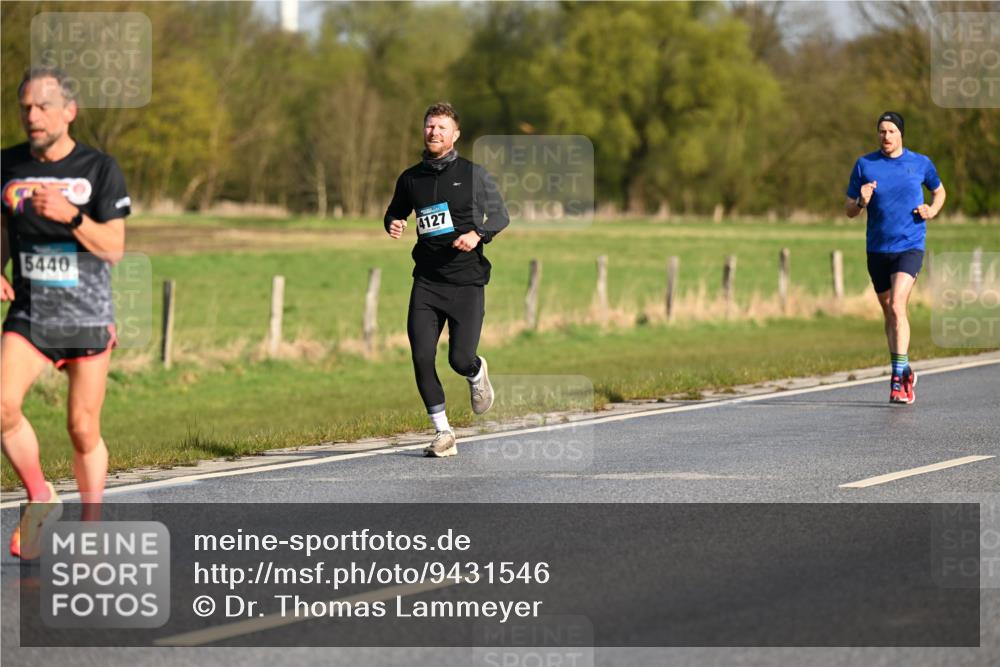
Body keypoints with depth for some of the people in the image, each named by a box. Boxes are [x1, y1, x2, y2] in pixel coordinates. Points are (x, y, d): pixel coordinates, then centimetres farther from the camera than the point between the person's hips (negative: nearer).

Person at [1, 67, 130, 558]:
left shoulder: (99, 169, -4)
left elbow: (114, 249, -7)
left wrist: (69, 215, -22)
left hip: (87, 316, -2)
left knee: (83, 430, 1)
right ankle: (40, 500, 1)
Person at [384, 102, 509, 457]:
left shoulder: (473, 174, 0)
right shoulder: (410, 179, 8)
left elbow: (500, 214, 3)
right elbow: (395, 212, 24)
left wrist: (478, 234, -16)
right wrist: (393, 225, 1)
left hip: (467, 281, -3)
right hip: (427, 281, 3)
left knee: (460, 359, -8)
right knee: (421, 357, -9)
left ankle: (477, 374, 32)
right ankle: (442, 432, 4)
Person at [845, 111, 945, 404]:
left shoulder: (920, 163, 2)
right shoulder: (864, 165, 3)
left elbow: (939, 191, 21)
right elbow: (849, 210, 6)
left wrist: (932, 210, 0)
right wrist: (862, 202, -17)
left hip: (910, 246, -3)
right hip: (877, 249, 3)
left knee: (897, 305, -20)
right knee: (889, 313, 11)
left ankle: (898, 377, -20)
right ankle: (904, 372, 29)